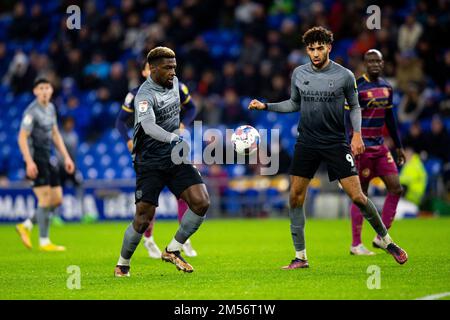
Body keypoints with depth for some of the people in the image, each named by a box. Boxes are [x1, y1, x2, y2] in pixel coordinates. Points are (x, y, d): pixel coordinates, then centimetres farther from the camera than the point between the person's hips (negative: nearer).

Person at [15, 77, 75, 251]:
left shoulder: (50, 108, 14)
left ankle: (26, 226, 18)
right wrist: (29, 162, -24)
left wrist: (66, 157, 17)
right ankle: (44, 242, -2)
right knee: (45, 199, -10)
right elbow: (22, 138, -16)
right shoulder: (32, 111, -12)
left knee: (57, 199, 6)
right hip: (36, 160, -9)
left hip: (48, 159, 9)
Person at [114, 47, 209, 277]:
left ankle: (172, 251, 5)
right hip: (150, 161, -6)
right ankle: (122, 264, 18)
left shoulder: (173, 82, 6)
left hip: (176, 158, 6)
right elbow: (149, 127, -38)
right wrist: (175, 140, -52)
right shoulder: (145, 94, -19)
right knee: (143, 220, -6)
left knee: (201, 202, -12)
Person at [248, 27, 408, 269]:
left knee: (357, 196, -9)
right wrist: (265, 106, 8)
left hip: (336, 142, -3)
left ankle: (387, 241, 10)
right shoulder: (299, 74, 3)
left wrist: (357, 134, -7)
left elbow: (354, 106, 6)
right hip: (307, 142, 3)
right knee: (295, 197, -4)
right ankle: (300, 257, 7)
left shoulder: (344, 76, -5)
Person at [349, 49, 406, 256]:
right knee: (361, 194, -3)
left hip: (380, 146, 7)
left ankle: (381, 238, 7)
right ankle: (356, 245, 5)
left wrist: (398, 146, 20)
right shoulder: (357, 88, -11)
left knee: (395, 188, -2)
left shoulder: (386, 87, 11)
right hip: (363, 147, -7)